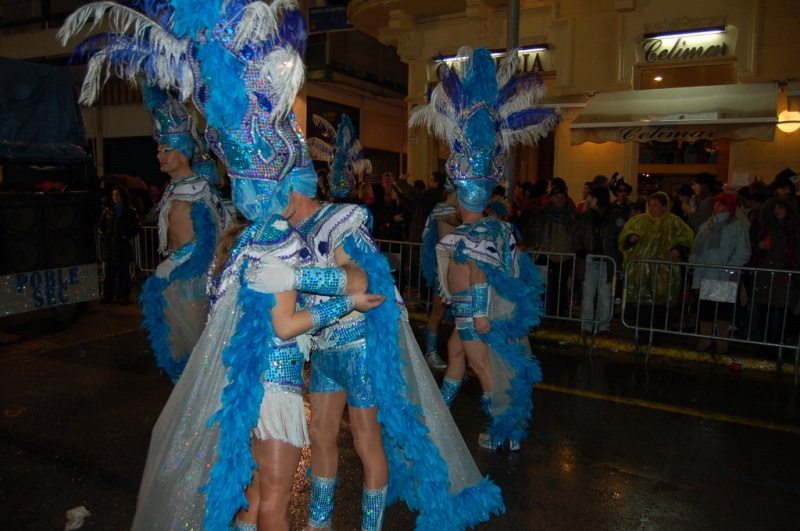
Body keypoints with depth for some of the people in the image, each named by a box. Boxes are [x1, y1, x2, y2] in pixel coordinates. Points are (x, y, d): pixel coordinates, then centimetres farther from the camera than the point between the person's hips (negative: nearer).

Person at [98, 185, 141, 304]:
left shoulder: (130, 211, 3)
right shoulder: (107, 210, 11)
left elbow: (137, 226, 3)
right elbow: (101, 225, 15)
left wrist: (128, 237, -6)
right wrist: (103, 236, 1)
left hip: (123, 245, -2)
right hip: (108, 244, 3)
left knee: (123, 270, -1)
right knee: (108, 270, 2)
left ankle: (123, 296, 5)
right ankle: (107, 295, 9)